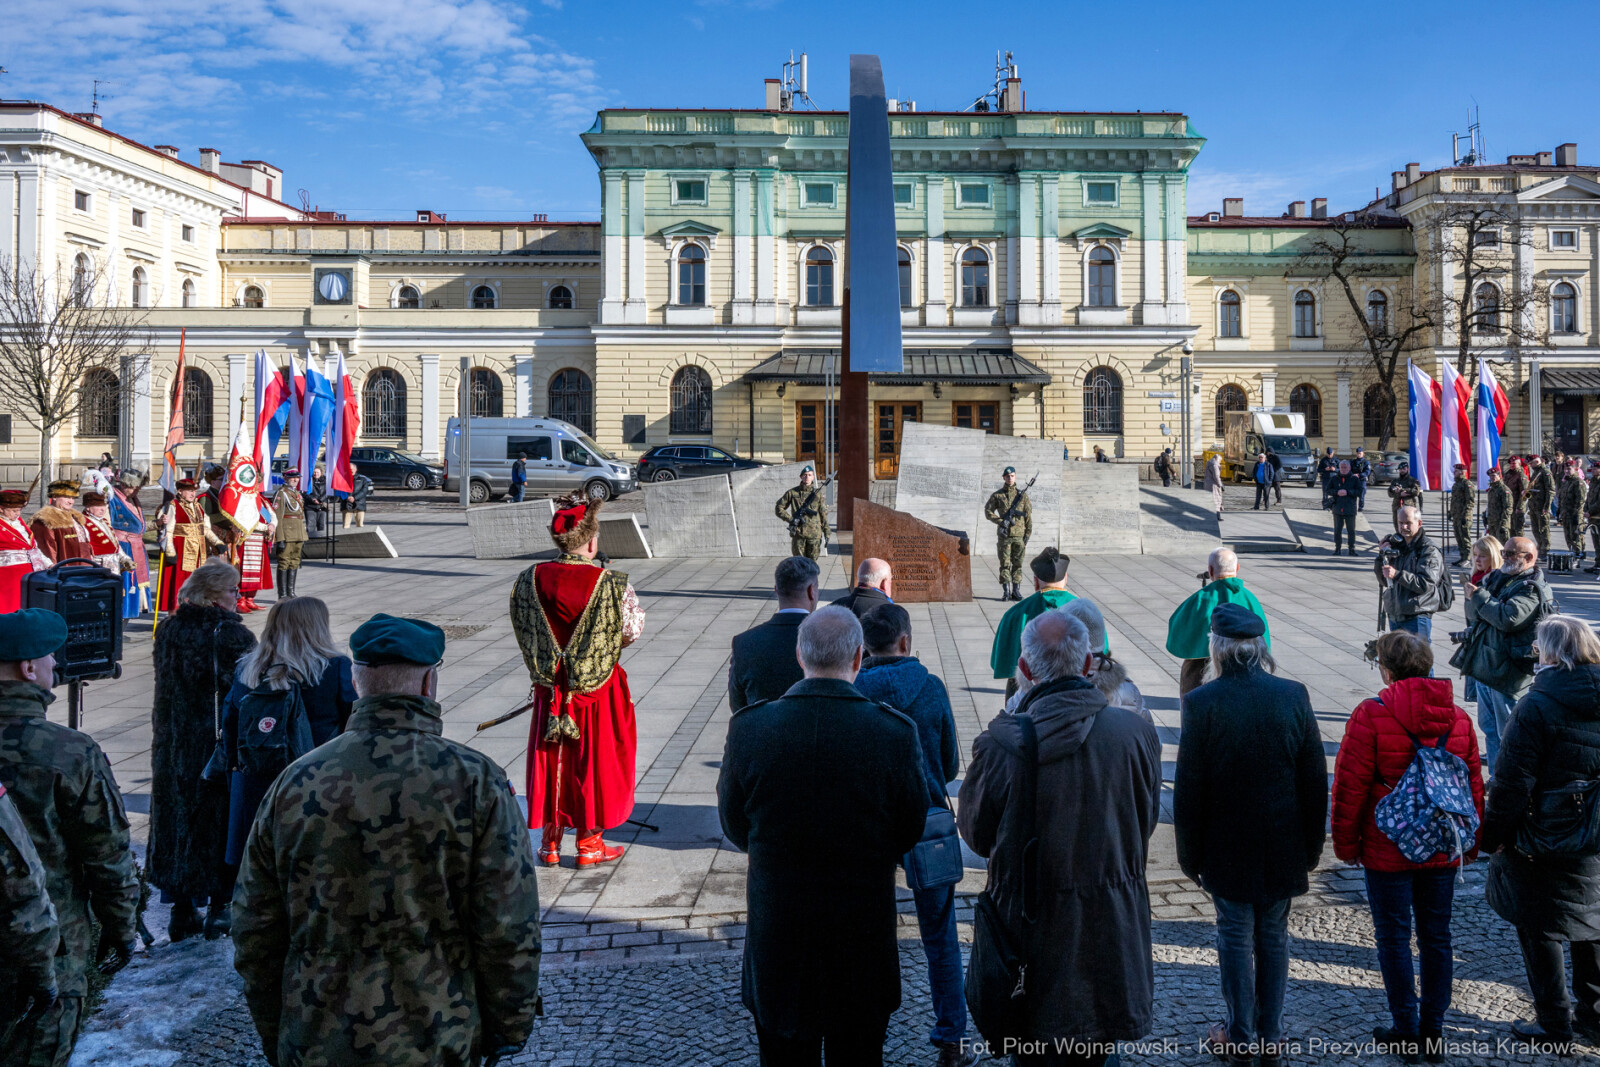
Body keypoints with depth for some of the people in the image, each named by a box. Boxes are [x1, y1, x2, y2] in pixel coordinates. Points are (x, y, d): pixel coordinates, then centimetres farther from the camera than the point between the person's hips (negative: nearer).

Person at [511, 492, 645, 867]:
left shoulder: (529, 580, -8)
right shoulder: (612, 584, -18)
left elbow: (523, 632, 3)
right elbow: (633, 630, -7)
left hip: (550, 692, 3)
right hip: (599, 690, -3)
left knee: (551, 760, 17)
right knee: (594, 763, 12)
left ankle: (550, 842, 26)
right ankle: (589, 843, 23)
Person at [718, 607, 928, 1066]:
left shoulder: (748, 727, -14)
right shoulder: (895, 733, -17)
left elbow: (735, 827, -2)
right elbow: (910, 833, -4)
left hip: (775, 931, 1)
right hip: (863, 937, 0)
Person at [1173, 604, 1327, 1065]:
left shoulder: (1201, 703, -16)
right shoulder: (1294, 696, -7)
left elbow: (1188, 790, -11)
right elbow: (1316, 781, 0)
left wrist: (1190, 855, 1)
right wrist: (1311, 846, 10)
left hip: (1226, 848, -3)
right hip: (1283, 847, 3)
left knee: (1235, 937, 10)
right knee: (1274, 937, 15)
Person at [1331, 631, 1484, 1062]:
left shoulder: (1371, 715, -15)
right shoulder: (1459, 719, 1)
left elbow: (1350, 787, -12)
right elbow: (1474, 786, 8)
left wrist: (1346, 844, 0)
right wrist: (1469, 844, 19)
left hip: (1387, 852, -5)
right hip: (1444, 853, 5)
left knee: (1393, 938, 8)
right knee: (1436, 937, 14)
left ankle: (1406, 1031, 16)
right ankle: (1434, 1032, 22)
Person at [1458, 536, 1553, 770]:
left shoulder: (1532, 588, -13)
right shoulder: (1498, 577, 9)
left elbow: (1508, 619, -26)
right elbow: (1472, 613, 6)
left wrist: (1479, 597, -15)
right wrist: (1477, 602, -17)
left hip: (1508, 672, -8)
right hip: (1484, 666, 8)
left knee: (1509, 733, 0)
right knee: (1489, 728, 17)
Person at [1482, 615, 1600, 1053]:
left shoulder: (1537, 706, -19)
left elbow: (1513, 782, -19)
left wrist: (1494, 835, -8)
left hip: (1544, 843, -6)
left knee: (1539, 929, 8)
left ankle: (1555, 1026, 16)